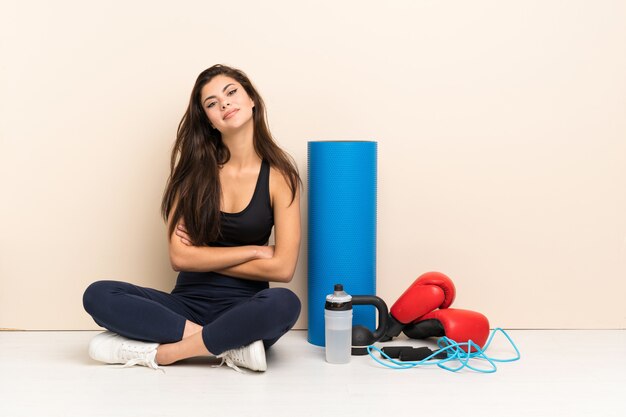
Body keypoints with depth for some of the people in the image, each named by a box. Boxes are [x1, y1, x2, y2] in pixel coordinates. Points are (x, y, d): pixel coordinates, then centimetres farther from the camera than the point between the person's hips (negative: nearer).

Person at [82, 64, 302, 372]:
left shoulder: (278, 174, -2)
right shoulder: (195, 168, 3)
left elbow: (282, 268, -10)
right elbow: (179, 256, -4)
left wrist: (204, 258, -4)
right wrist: (253, 251, -8)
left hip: (245, 309, -2)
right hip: (188, 303, 3)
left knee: (284, 303, -37)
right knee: (98, 295, -21)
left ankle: (159, 351, -23)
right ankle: (232, 346, -24)